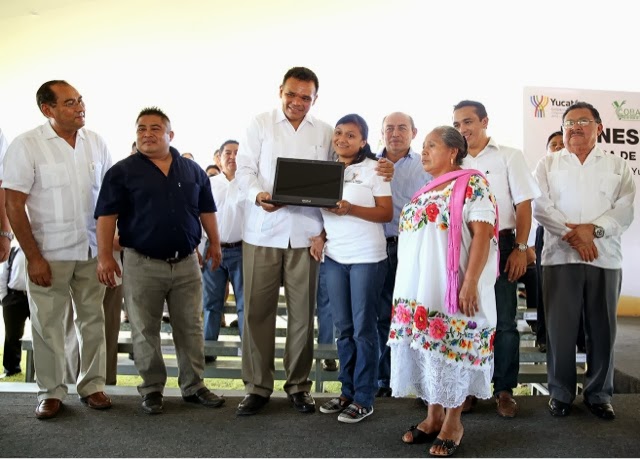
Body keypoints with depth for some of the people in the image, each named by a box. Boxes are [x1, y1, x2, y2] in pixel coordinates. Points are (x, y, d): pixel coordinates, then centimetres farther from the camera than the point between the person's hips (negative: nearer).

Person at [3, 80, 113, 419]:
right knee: (47, 324, 6)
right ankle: (51, 392, 21)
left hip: (92, 250, 4)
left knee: (92, 319, 11)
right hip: (49, 253, -3)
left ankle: (92, 385, 24)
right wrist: (33, 257, -11)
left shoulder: (95, 142, 3)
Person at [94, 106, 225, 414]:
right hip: (142, 264, -2)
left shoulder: (192, 170, 10)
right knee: (145, 331, 6)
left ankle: (194, 386, 21)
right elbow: (107, 215, -6)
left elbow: (206, 210, 16)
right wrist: (105, 255, -13)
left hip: (186, 262, 3)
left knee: (191, 328, 9)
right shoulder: (122, 171, -1)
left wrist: (214, 243, 12)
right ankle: (152, 390, 21)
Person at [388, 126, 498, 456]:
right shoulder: (425, 192, 18)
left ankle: (453, 422, 15)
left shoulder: (472, 184, -6)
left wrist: (471, 283, -21)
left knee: (452, 347, 0)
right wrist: (407, 287, 18)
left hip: (452, 289, -8)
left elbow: (482, 235, -14)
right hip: (419, 288, 8)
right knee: (427, 348, 10)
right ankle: (433, 416, 23)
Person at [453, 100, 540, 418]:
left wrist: (520, 248, -9)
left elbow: (524, 204, 0)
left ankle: (505, 390, 13)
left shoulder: (509, 156, 4)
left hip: (500, 244, -3)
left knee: (504, 321, 1)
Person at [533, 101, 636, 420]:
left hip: (605, 258, 1)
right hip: (560, 256, -1)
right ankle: (560, 392, 14)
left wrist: (593, 229, -16)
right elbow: (541, 207, -2)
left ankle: (599, 394, 20)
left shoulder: (618, 166, 12)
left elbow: (624, 210, 1)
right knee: (560, 328, 1)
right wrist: (574, 236, -13)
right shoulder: (548, 164, 10)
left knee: (602, 329, 6)